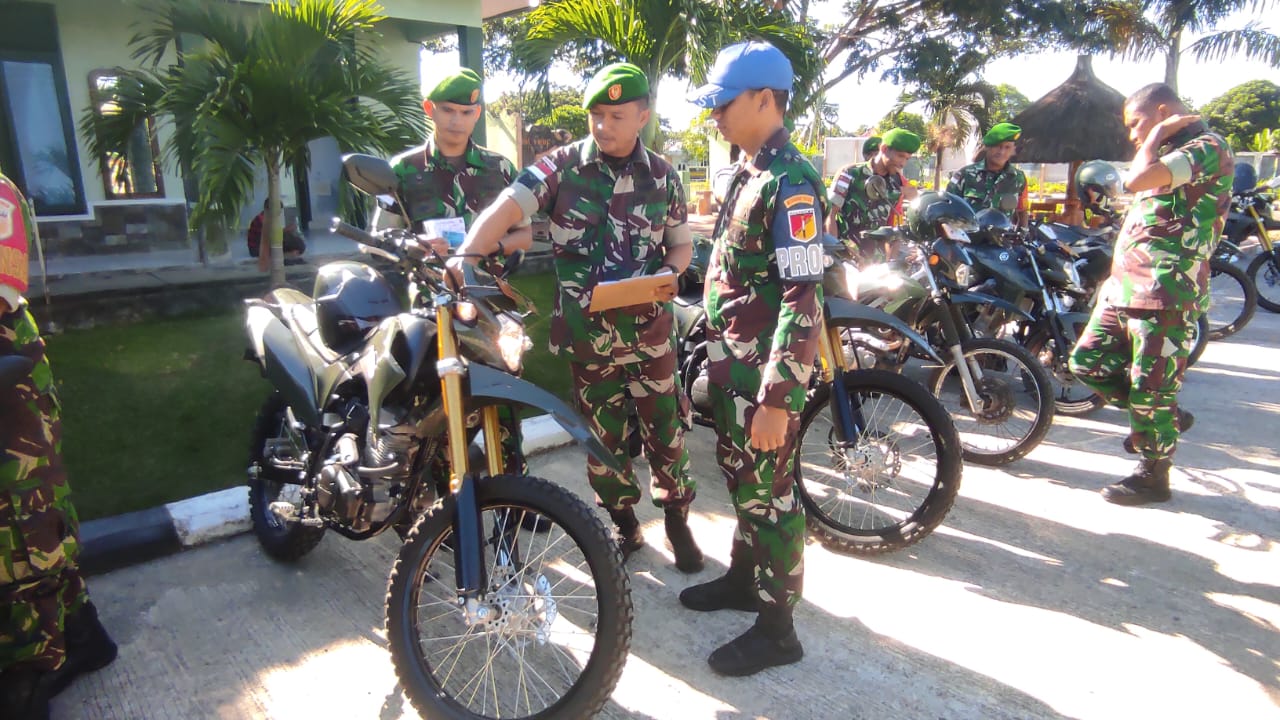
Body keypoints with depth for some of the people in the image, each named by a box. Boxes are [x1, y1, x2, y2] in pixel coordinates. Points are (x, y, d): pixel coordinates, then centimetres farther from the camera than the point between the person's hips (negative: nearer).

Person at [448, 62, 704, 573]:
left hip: (649, 327, 1)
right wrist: (465, 255, -33)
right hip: (586, 333, -1)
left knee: (666, 428, 8)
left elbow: (681, 242, 13)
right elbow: (506, 208, -17)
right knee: (603, 435, 11)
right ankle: (624, 524, 31)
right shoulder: (562, 166, -3)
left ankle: (677, 519, 29)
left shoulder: (662, 176, 5)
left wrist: (670, 273, -10)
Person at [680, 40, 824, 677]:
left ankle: (776, 628, 18)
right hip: (730, 365, 9)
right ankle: (744, 577, 40)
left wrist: (777, 400, -26)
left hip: (764, 375, -9)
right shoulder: (748, 172, 12)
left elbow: (803, 302, -24)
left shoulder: (790, 183, -18)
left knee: (768, 493, 2)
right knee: (739, 477, 20)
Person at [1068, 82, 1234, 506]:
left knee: (1151, 387, -1)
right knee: (1088, 362, 11)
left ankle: (1153, 475, 15)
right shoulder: (1169, 154, 21)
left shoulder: (1207, 148, -10)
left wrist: (1157, 134, -11)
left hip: (1165, 293, -10)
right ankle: (1166, 418, 27)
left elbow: (1138, 179, -23)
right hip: (1125, 286, 10)